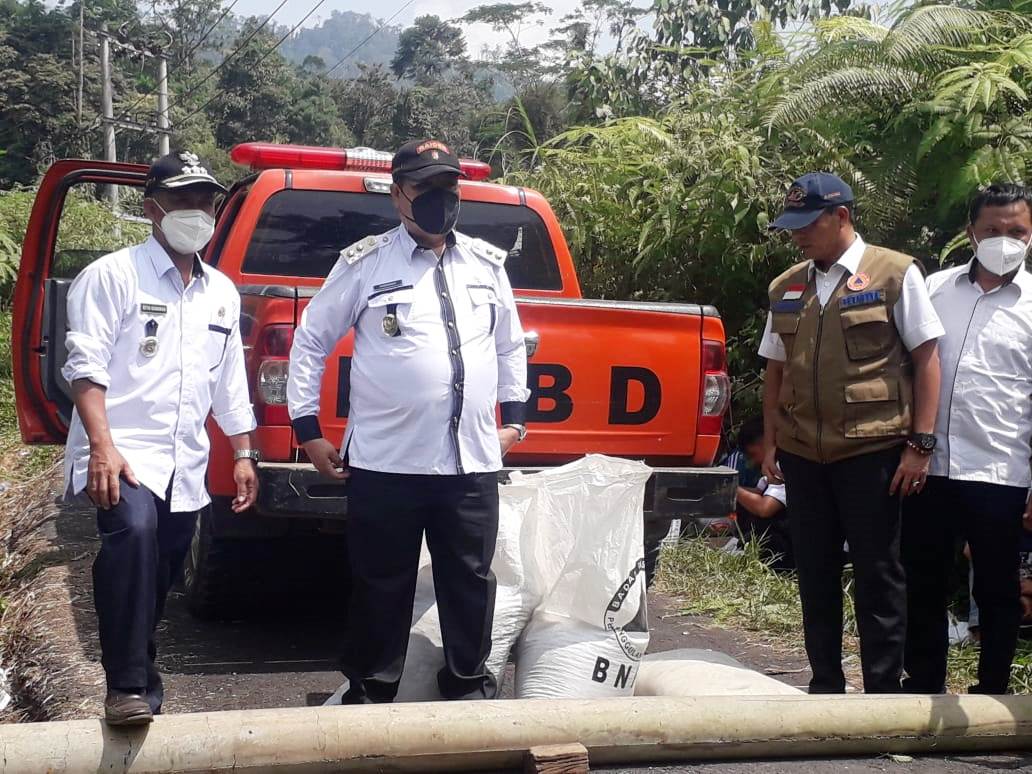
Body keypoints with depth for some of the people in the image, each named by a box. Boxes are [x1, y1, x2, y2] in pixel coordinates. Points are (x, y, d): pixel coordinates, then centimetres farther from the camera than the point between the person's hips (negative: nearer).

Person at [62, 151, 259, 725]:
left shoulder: (222, 292, 18)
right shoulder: (114, 275, -1)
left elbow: (230, 381, 23)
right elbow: (86, 365, -9)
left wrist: (244, 454, 17)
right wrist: (102, 446, -20)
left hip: (185, 467, 7)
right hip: (125, 453, -6)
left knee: (157, 580, 10)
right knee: (134, 528, -32)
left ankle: (142, 685, 28)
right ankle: (129, 688, -29)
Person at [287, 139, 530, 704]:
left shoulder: (487, 264, 10)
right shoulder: (365, 263, -2)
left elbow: (510, 344, 23)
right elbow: (310, 342, 3)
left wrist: (514, 416, 19)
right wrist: (308, 430, 1)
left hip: (473, 461, 3)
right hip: (385, 462, -3)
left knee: (471, 581, 11)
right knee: (381, 585, 7)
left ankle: (470, 687, 26)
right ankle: (370, 693, 22)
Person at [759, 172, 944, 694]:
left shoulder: (895, 274, -3)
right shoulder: (786, 288, 10)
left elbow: (926, 359, -4)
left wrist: (920, 443, -8)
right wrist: (771, 442, 11)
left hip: (873, 452, -4)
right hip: (802, 455, 5)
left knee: (878, 575, 3)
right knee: (815, 573, 11)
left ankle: (883, 692, 13)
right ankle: (825, 686, 23)